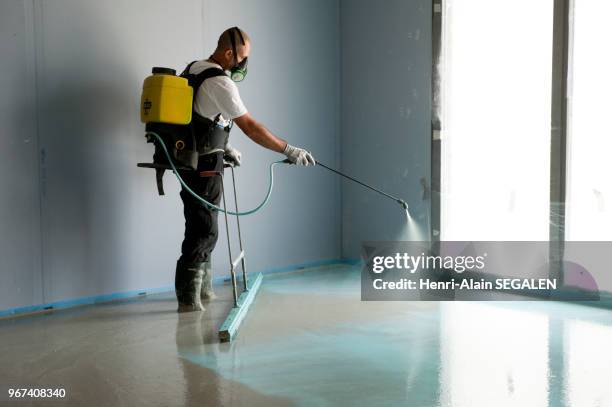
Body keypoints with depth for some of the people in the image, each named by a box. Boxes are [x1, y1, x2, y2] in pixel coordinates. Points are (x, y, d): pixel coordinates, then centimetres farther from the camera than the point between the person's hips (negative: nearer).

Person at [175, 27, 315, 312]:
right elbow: (250, 127, -21)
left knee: (203, 227, 18)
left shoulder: (193, 70, 12)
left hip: (189, 160, 10)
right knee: (204, 230, -5)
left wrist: (224, 147, 20)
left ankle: (203, 287, 29)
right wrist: (290, 151, -17)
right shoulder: (220, 83, -18)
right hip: (204, 167, -10)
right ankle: (188, 297, -1)